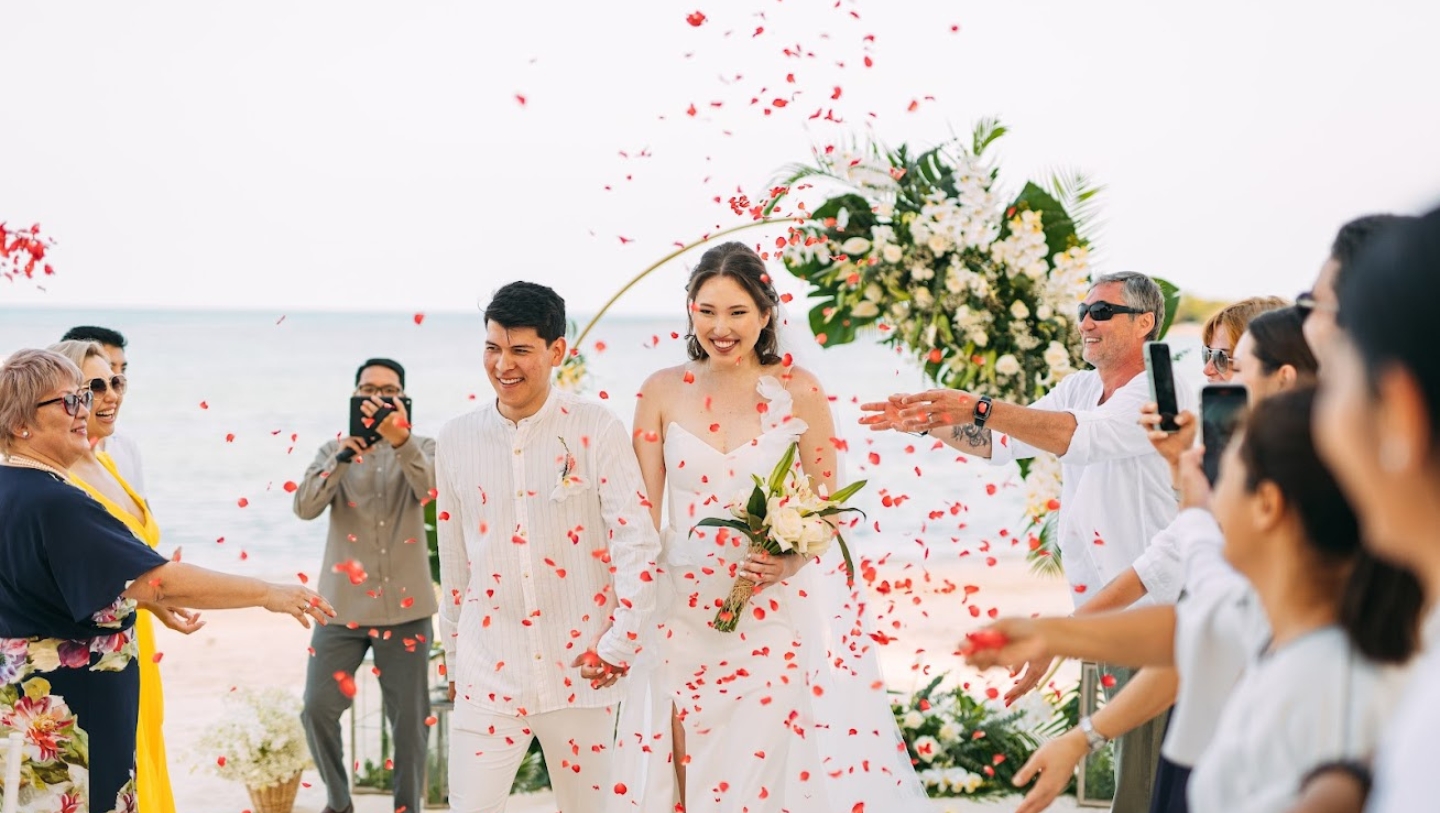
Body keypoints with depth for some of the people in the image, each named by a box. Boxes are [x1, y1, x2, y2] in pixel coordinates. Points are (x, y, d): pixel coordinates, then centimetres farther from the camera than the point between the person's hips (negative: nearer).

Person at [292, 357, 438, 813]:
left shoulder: (422, 450, 5)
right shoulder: (334, 451, 8)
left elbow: (430, 488, -19)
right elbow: (305, 507, -9)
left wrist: (401, 441, -36)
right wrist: (342, 458, -25)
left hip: (404, 606, -1)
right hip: (342, 604, 1)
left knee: (410, 718, 2)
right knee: (318, 708, -3)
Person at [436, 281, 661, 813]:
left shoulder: (596, 430, -6)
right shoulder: (456, 440, 4)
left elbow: (637, 542, -6)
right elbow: (453, 562, 13)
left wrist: (621, 643, -11)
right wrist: (453, 659, 16)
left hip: (580, 669, -2)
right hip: (489, 673, 2)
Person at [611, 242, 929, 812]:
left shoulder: (796, 389, -2)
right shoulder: (662, 392, 2)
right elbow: (643, 514, 3)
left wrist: (792, 558, -17)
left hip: (783, 612, -1)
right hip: (688, 615, 1)